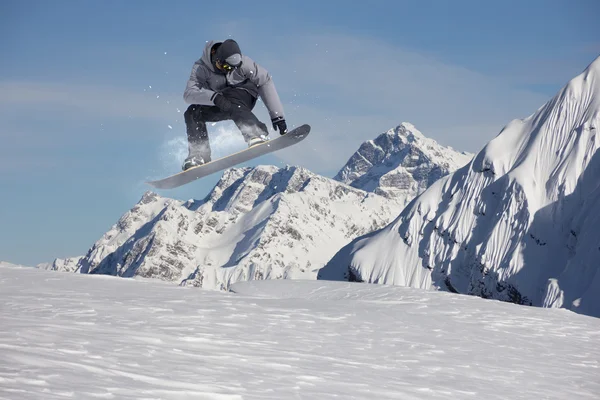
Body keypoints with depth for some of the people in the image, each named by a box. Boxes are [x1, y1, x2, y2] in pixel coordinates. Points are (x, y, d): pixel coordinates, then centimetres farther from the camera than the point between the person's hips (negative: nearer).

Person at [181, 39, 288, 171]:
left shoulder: (242, 62, -24)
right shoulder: (201, 68, -23)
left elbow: (265, 82, -21)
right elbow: (189, 93, -35)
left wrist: (277, 115, -27)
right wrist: (214, 97, -54)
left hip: (244, 97, -3)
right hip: (217, 105, 3)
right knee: (192, 113, -23)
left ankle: (257, 134, -52)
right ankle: (199, 155, -19)